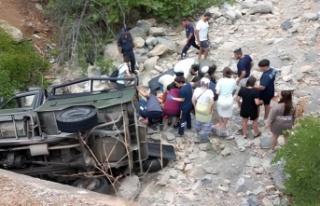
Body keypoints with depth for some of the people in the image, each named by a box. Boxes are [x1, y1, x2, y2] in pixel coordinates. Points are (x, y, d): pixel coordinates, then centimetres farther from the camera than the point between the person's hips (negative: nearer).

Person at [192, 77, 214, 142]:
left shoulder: (196, 90, -11)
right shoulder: (209, 91, -24)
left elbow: (193, 100, -6)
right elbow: (211, 102, -28)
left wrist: (195, 107, 9)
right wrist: (211, 109, -12)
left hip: (198, 109, 4)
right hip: (206, 111, -4)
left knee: (198, 122, 27)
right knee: (207, 123, 16)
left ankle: (199, 134, 48)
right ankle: (205, 136, 28)